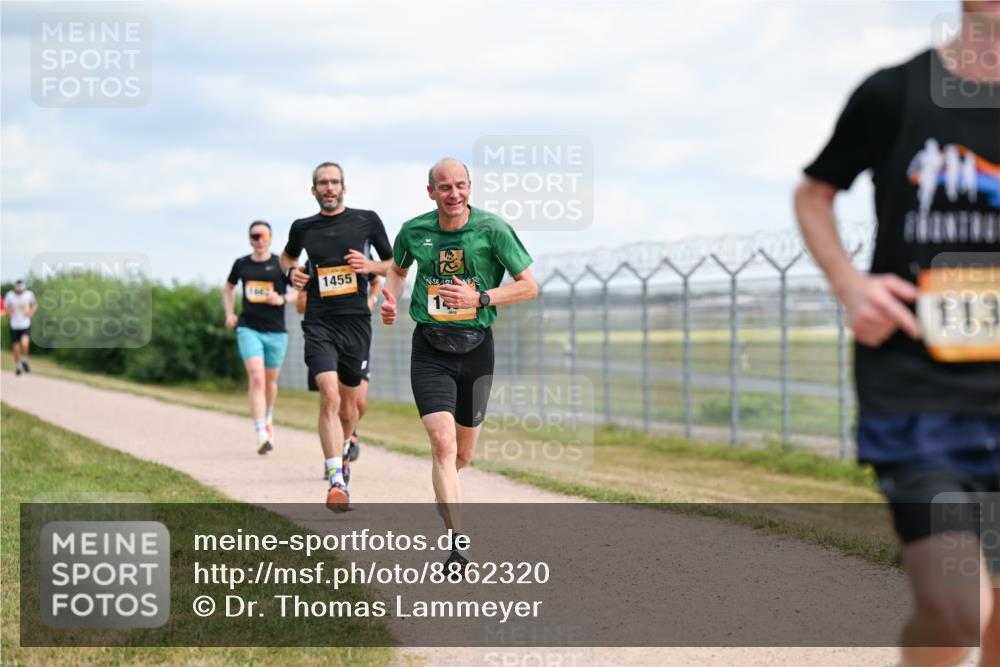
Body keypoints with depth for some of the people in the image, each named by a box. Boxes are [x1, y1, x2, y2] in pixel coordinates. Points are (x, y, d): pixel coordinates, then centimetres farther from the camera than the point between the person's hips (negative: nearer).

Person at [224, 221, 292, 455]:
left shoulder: (282, 264, -1)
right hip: (248, 328, 0)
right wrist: (229, 313, 10)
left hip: (276, 331, 0)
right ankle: (261, 436, -24)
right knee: (256, 379, -16)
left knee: (270, 382, 15)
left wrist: (283, 299, -17)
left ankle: (268, 420, 44)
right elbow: (228, 288, 24)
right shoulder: (241, 264, 6)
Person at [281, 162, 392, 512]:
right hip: (319, 323, -1)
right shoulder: (302, 228, 6)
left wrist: (371, 266, -10)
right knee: (329, 395, -18)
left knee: (349, 401, 12)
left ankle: (342, 448, 45)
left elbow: (395, 265, 11)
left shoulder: (367, 220, 3)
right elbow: (287, 256, 28)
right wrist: (292, 271, 6)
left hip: (356, 321, 1)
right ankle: (337, 482, -23)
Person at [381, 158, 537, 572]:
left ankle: (444, 496, 47)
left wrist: (479, 298, -18)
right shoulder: (414, 231, -1)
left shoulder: (492, 229, -8)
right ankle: (458, 540, -22)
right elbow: (397, 268, 21)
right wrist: (391, 299, 0)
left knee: (463, 453, 12)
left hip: (476, 347, 1)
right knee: (443, 442, -18)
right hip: (430, 349, 0)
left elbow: (529, 286, -6)